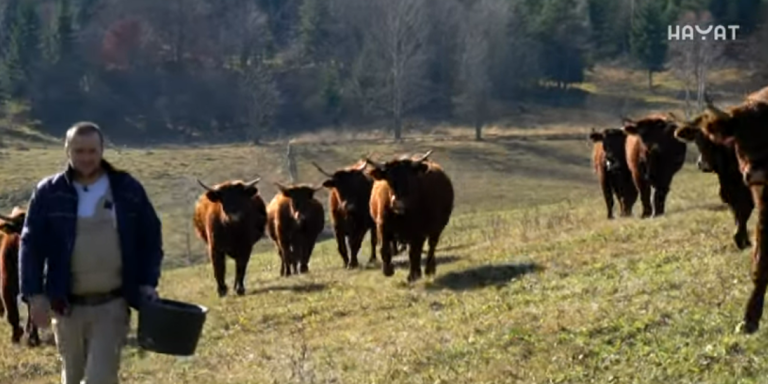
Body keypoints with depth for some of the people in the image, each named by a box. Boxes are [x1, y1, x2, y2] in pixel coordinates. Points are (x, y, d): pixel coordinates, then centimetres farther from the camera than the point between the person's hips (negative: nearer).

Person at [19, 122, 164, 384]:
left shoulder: (128, 190, 2)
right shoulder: (49, 193, -1)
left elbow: (151, 238, 9)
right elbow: (31, 245, -1)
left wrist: (148, 283, -1)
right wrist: (34, 294, -9)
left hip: (112, 305, -1)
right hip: (67, 305, 1)